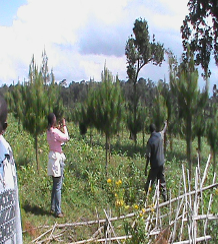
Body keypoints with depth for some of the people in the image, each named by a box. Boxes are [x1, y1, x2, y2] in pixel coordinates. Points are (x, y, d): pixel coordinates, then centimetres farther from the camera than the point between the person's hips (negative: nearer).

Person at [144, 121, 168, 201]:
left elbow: (148, 156, -13)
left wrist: (146, 168, -7)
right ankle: (165, 198, 14)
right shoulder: (160, 135, -3)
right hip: (161, 163, 5)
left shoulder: (150, 141, -14)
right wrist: (165, 125, 46)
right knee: (162, 181, 12)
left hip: (154, 165, -5)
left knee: (149, 182, 1)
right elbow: (164, 131, 24)